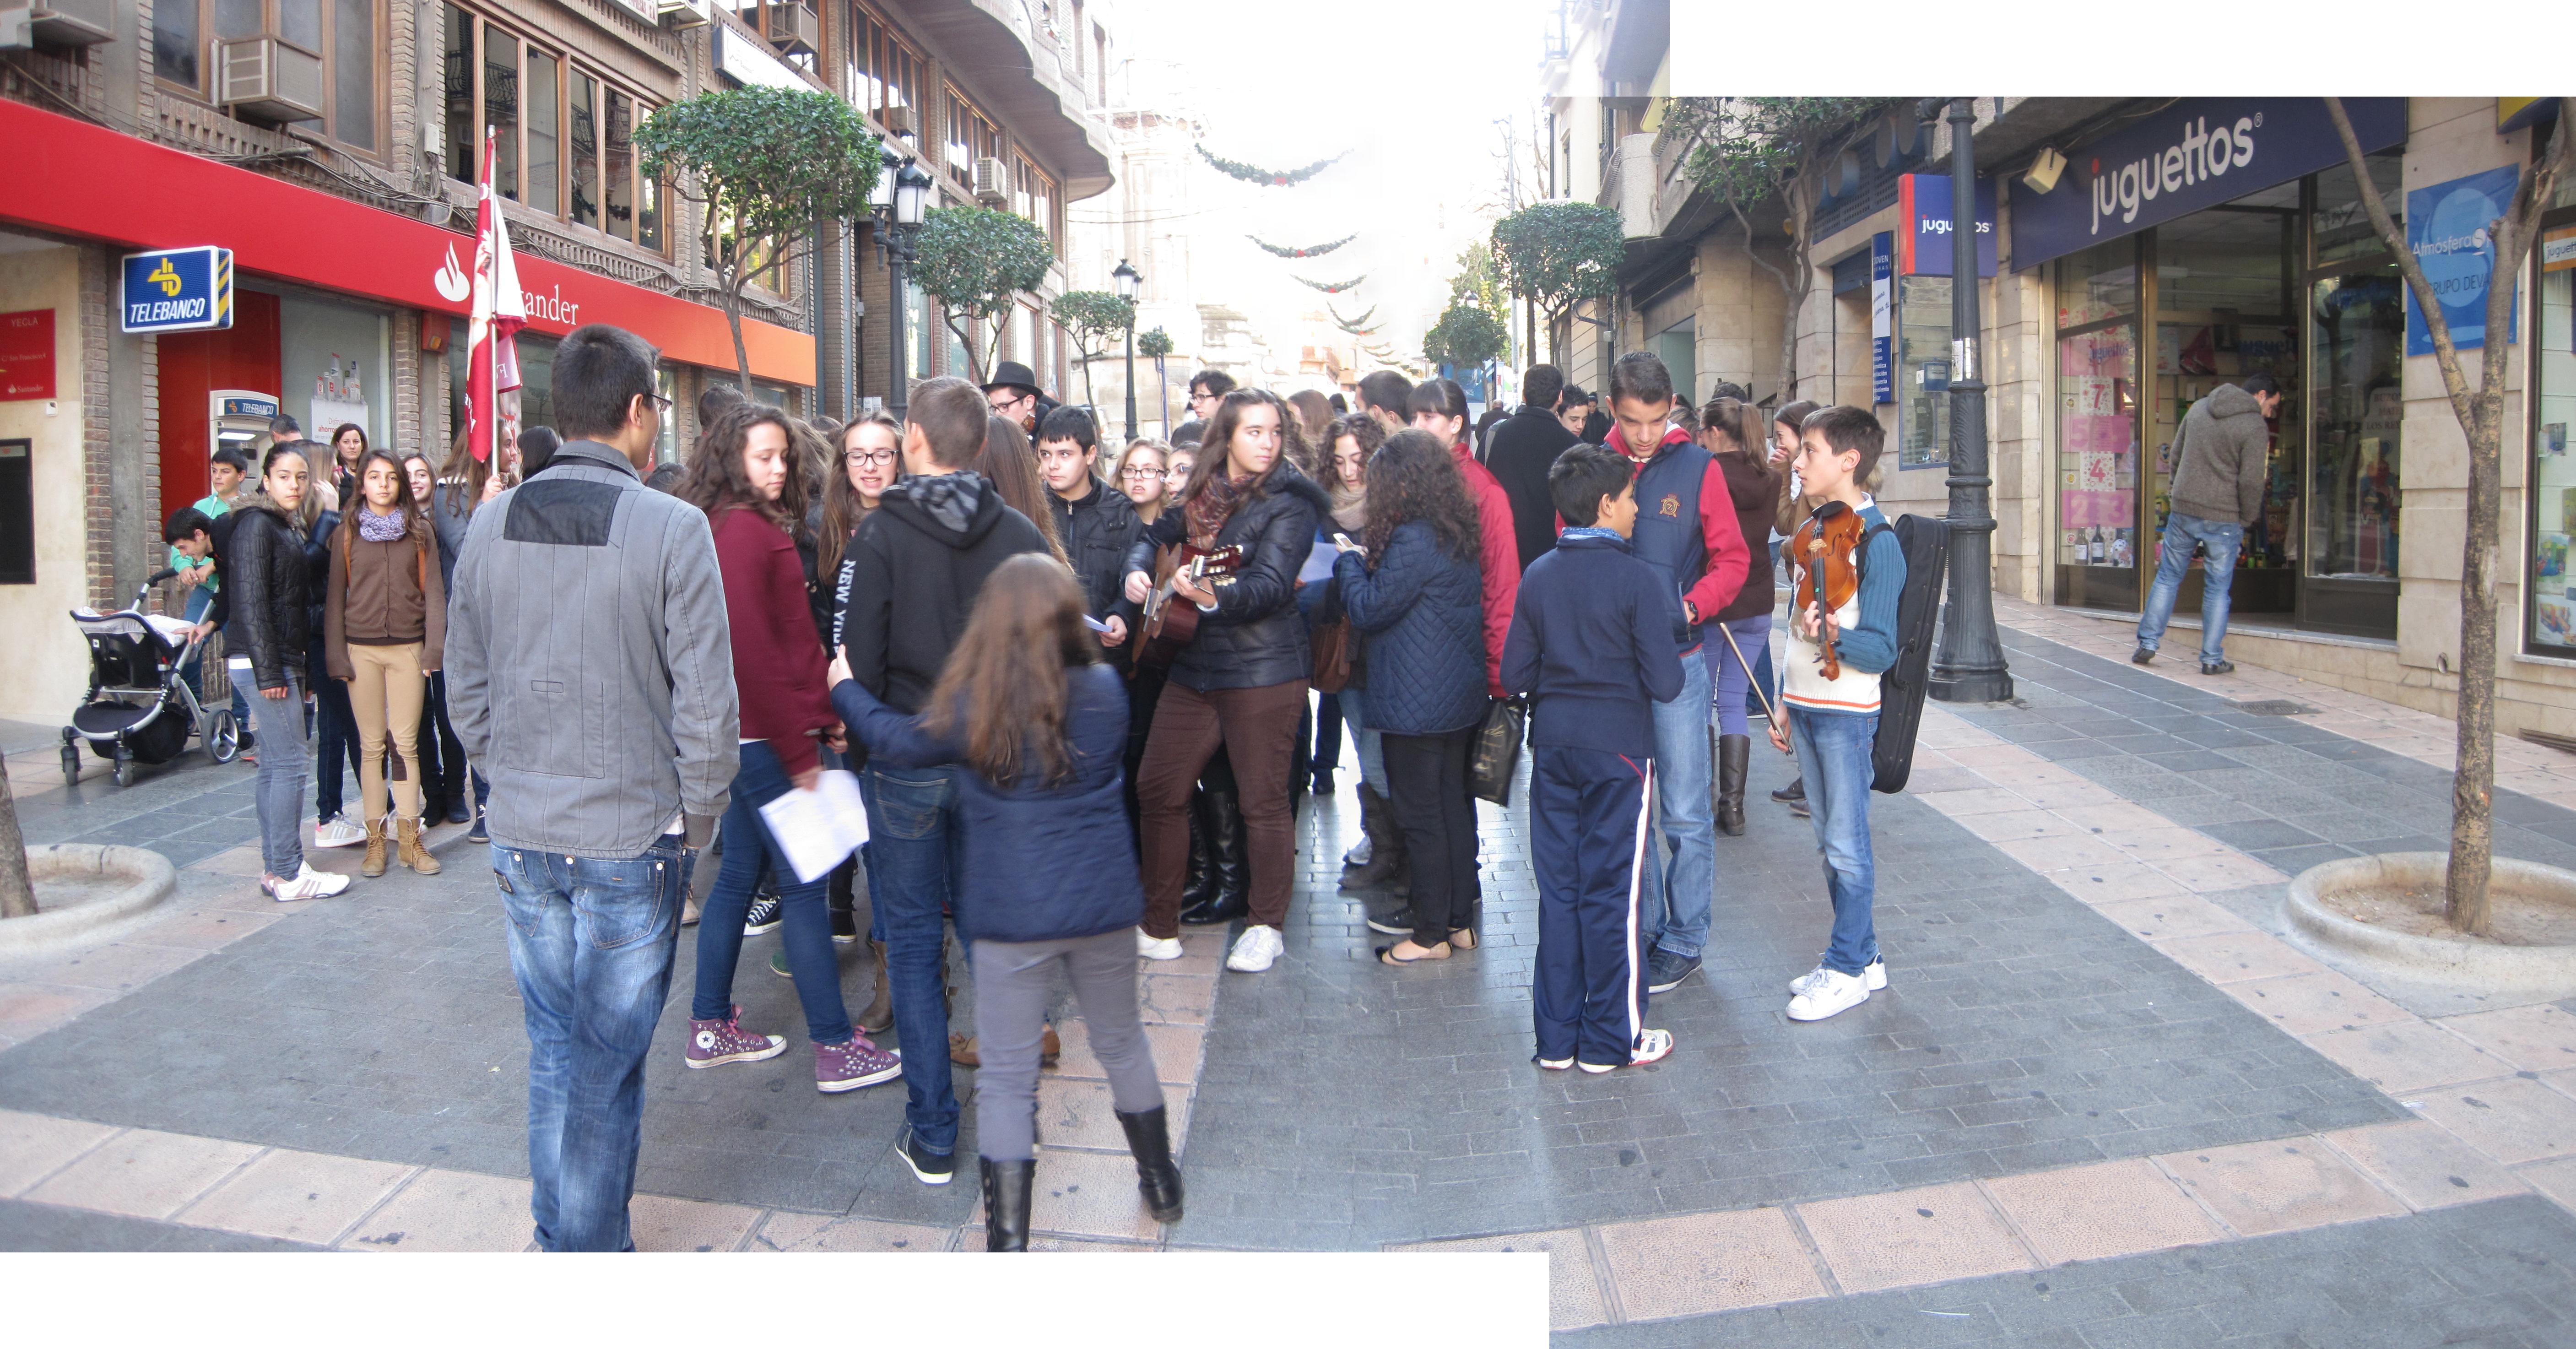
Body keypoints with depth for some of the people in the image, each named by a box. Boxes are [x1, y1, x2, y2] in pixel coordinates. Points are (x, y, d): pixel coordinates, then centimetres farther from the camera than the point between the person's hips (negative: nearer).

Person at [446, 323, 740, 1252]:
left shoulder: (490, 525, 3)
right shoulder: (673, 528, -14)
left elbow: (465, 694, 9)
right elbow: (705, 705, -15)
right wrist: (695, 823, -2)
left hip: (522, 837, 5)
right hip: (630, 841, -5)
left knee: (553, 1051, 20)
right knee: (607, 1067, 8)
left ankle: (556, 1236, 32)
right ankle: (592, 1250, 20)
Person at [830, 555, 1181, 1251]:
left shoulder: (974, 707, -11)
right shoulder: (1106, 691, -5)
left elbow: (903, 742, 6)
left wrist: (845, 689, 23)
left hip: (1012, 914, -3)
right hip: (1103, 904, 3)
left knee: (1006, 1077, 7)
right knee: (1122, 1044, 23)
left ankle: (1008, 1239, 9)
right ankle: (1162, 1186, 39)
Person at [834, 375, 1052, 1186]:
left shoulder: (881, 535, -10)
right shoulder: (1022, 535, -2)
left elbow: (856, 661, -12)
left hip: (906, 762, -3)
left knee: (914, 943, 7)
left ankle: (932, 1136, 11)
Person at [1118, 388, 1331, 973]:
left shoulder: (1289, 502, -9)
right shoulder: (1201, 491, 9)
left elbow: (1273, 585, -20)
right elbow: (1157, 537, 21)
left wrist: (1216, 596, -37)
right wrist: (1138, 571, -1)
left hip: (1265, 668, -6)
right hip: (1195, 666, 6)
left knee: (1262, 799, 0)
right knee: (1158, 789, 7)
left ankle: (1266, 928, 17)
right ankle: (1159, 925, 20)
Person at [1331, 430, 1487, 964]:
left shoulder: (1413, 541, -19)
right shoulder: (1458, 536, 9)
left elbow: (1368, 609, -14)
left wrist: (1351, 561, 1)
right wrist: (1368, 562, 9)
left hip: (1417, 705, -9)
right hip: (1461, 699, 9)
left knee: (1421, 815, 0)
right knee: (1455, 806, 14)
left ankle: (1431, 934, 8)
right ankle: (1462, 920, 23)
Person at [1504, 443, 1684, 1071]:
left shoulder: (1538, 577, 2)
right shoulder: (1638, 581, -12)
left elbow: (1515, 674, 3)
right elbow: (1665, 684, -14)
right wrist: (1648, 665, 7)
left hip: (1552, 747, 5)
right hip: (1618, 748, -5)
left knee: (1557, 892, 11)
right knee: (1611, 894, 4)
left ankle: (1556, 1037, 17)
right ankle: (1611, 1039, 14)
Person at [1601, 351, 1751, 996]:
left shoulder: (1698, 468, -3)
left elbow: (1732, 560, 0)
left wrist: (1688, 608, -17)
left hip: (1676, 661, -2)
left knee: (1685, 814, 4)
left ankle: (1684, 939, 16)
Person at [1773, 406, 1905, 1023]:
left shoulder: (1879, 543, -16)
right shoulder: (1816, 531, 9)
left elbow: (1881, 650, -20)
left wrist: (1835, 637, -40)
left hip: (1847, 712, -8)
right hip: (1805, 705, 8)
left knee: (1847, 844, 0)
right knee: (1829, 840, 14)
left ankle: (1848, 970, 12)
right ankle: (1862, 955, 26)